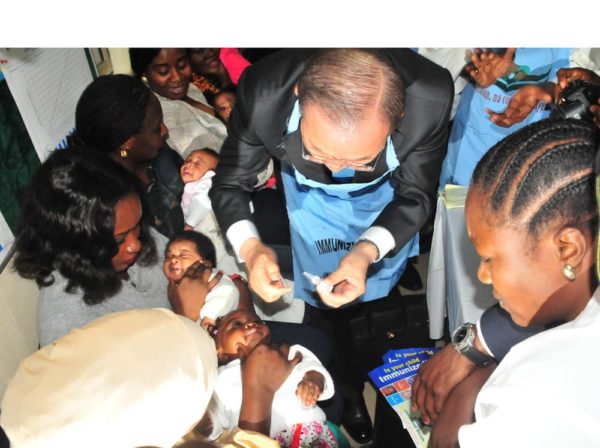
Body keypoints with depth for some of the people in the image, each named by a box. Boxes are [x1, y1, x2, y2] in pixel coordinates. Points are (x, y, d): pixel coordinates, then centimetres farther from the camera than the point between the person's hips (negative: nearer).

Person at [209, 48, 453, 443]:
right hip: (310, 195, 0)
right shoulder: (263, 92, -38)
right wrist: (250, 247, -43)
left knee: (380, 297, 21)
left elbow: (415, 196, -23)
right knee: (325, 306, 7)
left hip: (385, 194, 1)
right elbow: (230, 184, -22)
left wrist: (366, 251, -42)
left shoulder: (430, 97, -38)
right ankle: (348, 391, 38)